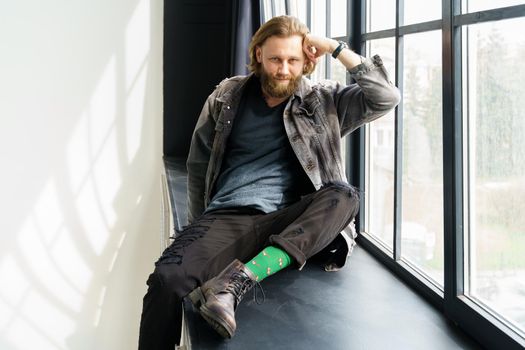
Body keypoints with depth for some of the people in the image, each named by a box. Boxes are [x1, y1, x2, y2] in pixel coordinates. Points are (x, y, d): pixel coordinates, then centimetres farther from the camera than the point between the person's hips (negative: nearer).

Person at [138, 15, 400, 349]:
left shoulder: (324, 100, 11)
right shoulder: (227, 96, 12)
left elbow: (386, 97, -1)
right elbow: (199, 166, 18)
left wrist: (337, 48, -2)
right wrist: (201, 232, 15)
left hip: (284, 222, 1)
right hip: (226, 216, 0)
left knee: (344, 196, -31)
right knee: (168, 278, -30)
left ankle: (237, 280, -39)